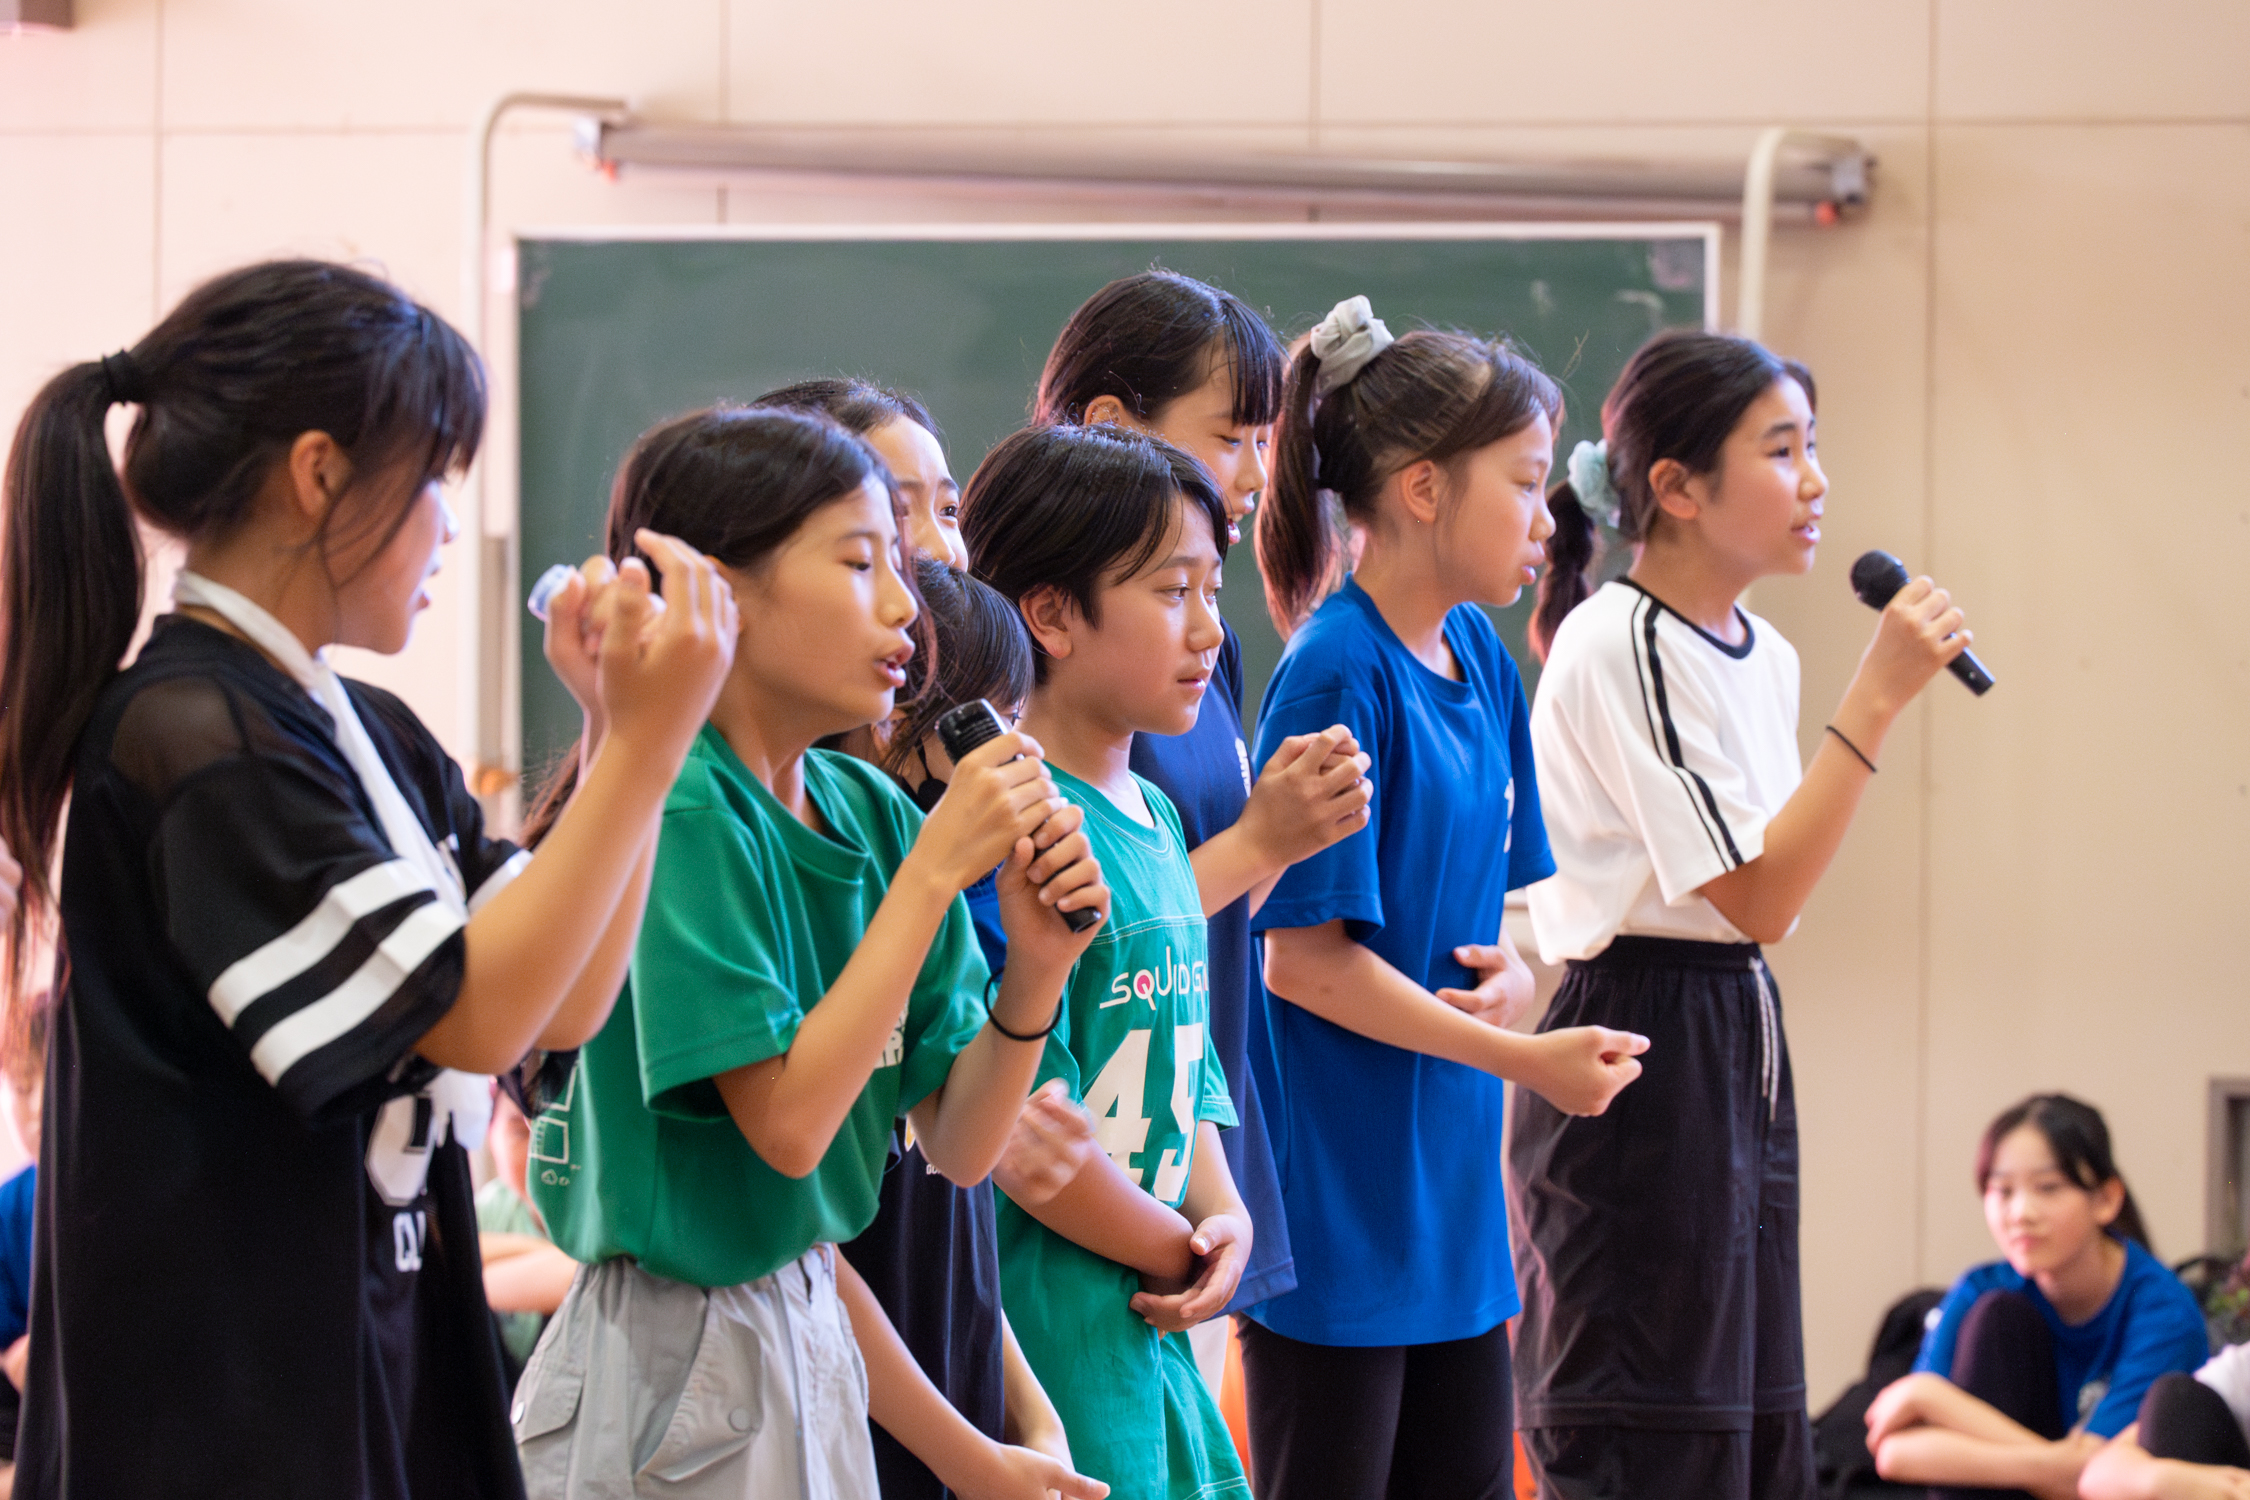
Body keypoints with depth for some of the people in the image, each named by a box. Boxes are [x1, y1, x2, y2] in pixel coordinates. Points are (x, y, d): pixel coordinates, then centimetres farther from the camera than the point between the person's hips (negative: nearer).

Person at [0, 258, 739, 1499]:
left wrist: (619, 728, 2)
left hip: (378, 1343, 9)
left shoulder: (369, 733, 12)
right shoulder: (198, 741, -16)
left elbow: (564, 1008, 10)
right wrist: (649, 742, -17)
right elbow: (476, 1014, -18)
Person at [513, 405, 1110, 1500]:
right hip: (677, 1360, -7)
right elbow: (786, 1123, -23)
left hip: (809, 1332, 7)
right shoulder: (676, 812, -17)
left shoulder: (872, 811, 4)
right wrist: (936, 868, -20)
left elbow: (958, 1148, 6)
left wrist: (1034, 968, -12)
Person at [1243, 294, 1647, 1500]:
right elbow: (1304, 956, -18)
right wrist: (1525, 1059, -17)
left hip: (1450, 1174, 8)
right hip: (1335, 1195, -8)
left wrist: (1509, 970, -3)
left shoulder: (1483, 664, 8)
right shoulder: (1336, 675, -16)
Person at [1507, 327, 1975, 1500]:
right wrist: (1878, 698, -20)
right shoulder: (1616, 645, -15)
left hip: (1743, 1045, 9)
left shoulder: (1766, 657, 12)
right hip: (1637, 1052, -9)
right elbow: (1755, 898, -20)